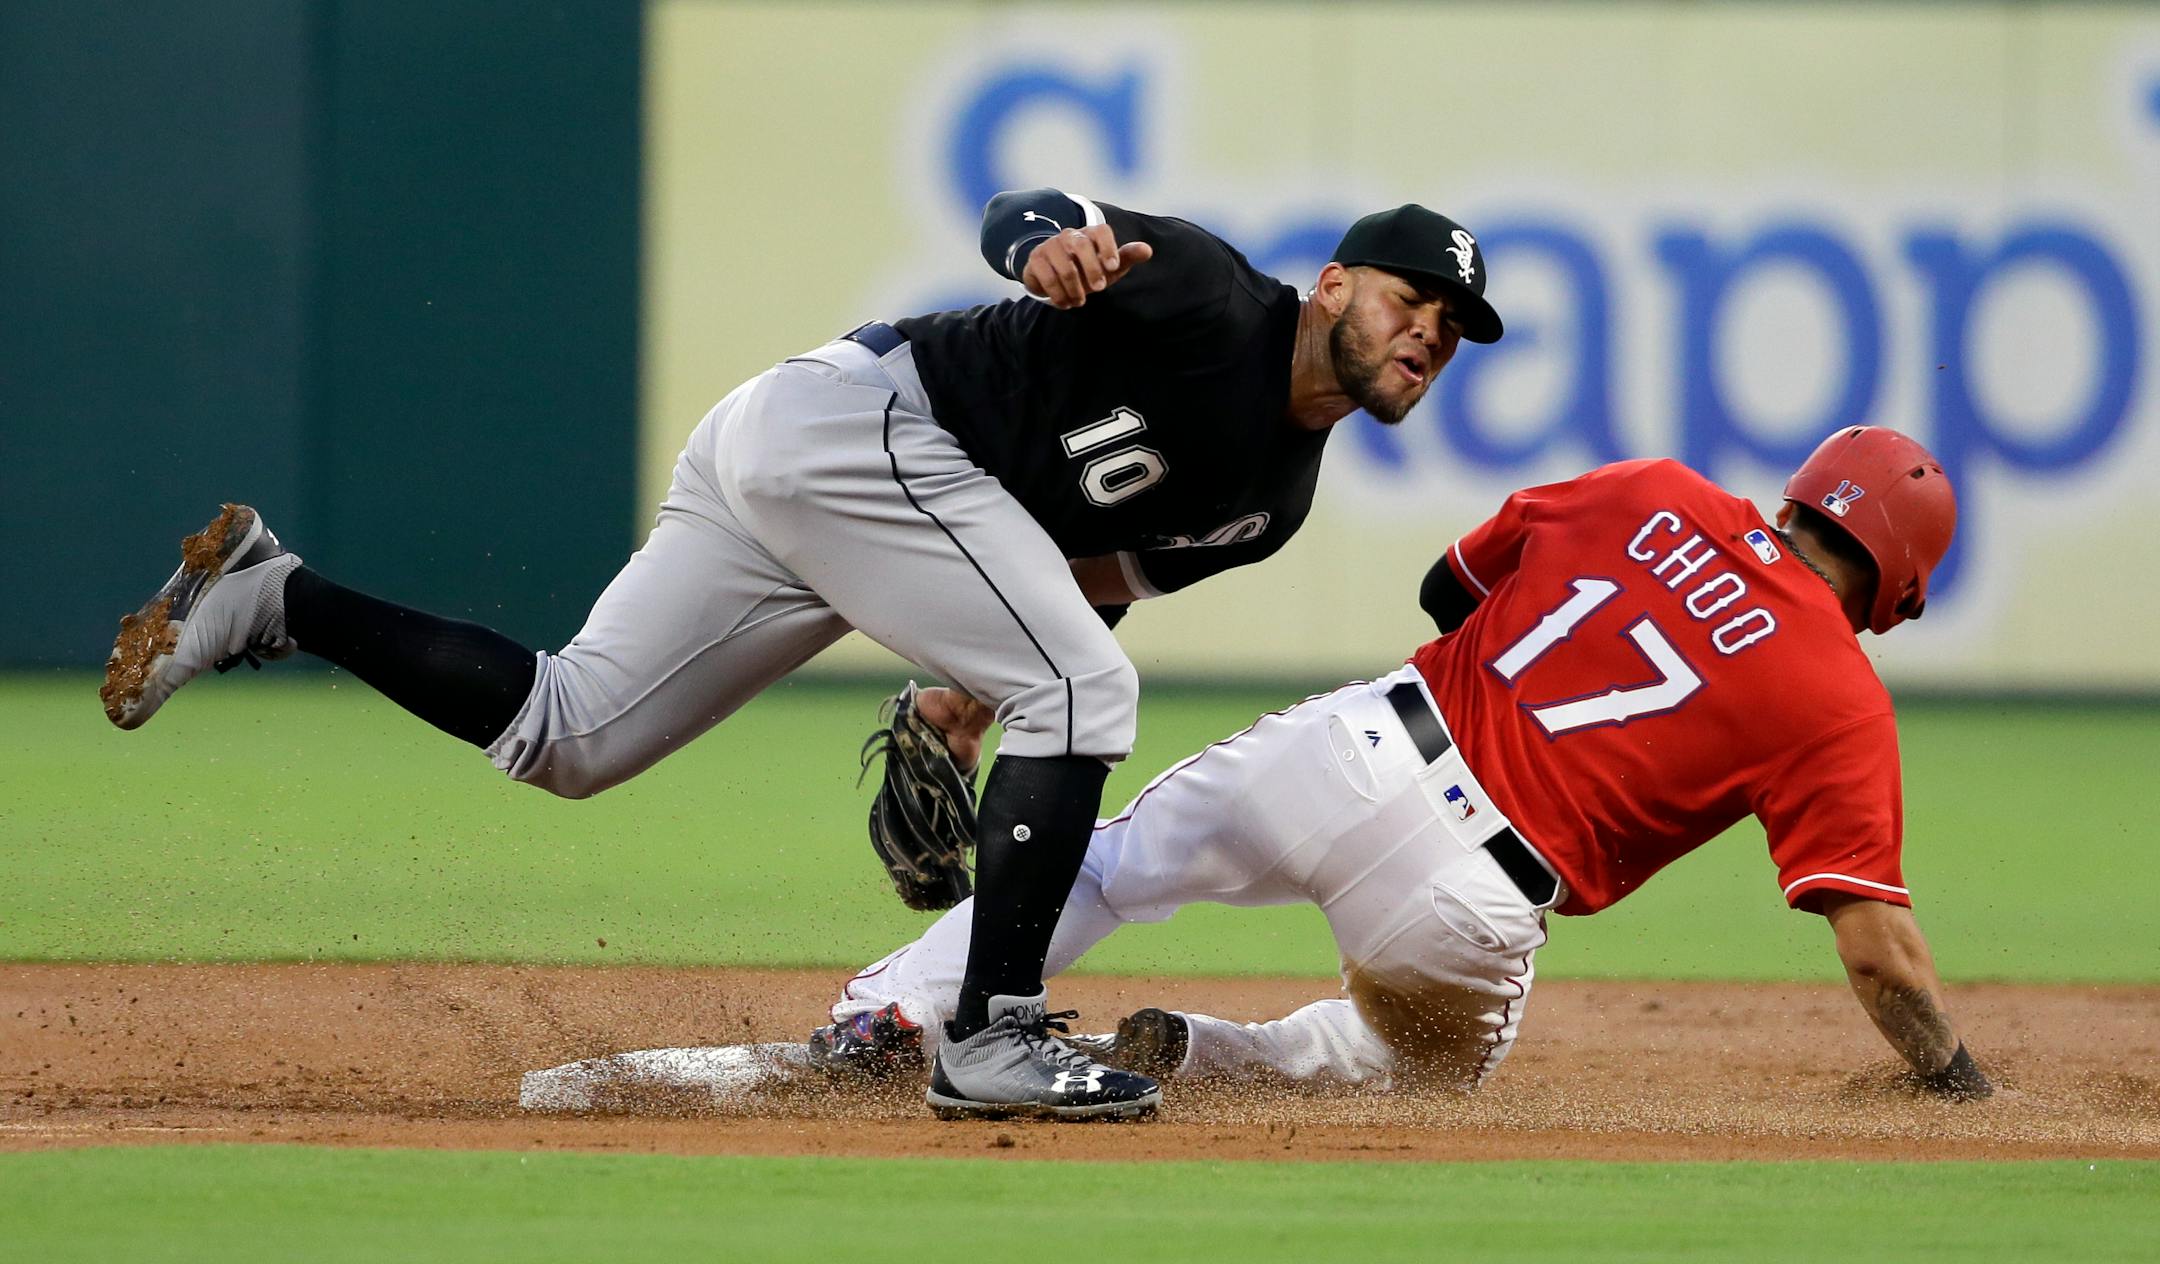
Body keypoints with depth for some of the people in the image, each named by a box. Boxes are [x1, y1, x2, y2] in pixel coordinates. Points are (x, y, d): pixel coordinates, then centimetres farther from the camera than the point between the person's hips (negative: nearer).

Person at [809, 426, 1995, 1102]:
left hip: (1352, 748, 3)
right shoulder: (1845, 704, -1)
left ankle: (888, 1015, 2)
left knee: (1100, 865, 25)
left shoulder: (1655, 495, 10)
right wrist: (1967, 1095, 4)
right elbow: (1878, 949, -7)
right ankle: (1198, 1058, 4)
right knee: (1439, 1059, 31)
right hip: (1469, 905, -3)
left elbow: (1449, 582, 23)